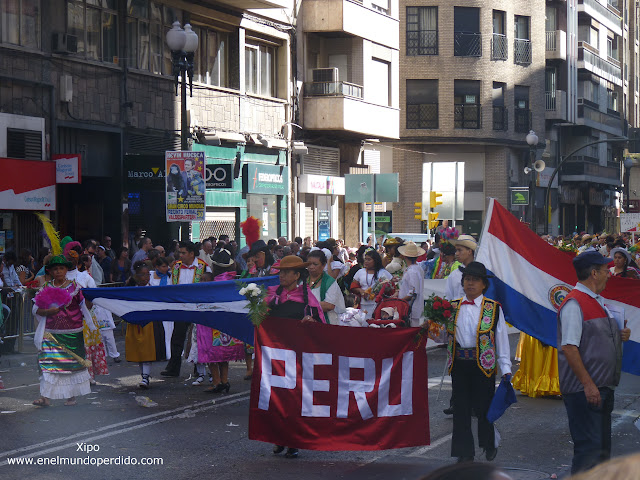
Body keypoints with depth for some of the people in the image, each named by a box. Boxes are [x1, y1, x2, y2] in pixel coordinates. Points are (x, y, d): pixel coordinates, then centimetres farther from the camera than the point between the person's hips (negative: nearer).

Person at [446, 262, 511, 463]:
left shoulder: (493, 308, 0)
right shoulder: (453, 307, 9)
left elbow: (502, 339, 1)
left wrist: (505, 368, -3)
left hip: (483, 364, -3)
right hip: (459, 364, 3)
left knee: (483, 406, 3)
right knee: (461, 408, 6)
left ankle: (489, 444, 28)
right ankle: (465, 452, 16)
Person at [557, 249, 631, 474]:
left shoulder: (599, 301, 15)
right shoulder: (574, 304, -16)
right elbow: (568, 347, -21)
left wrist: (622, 334, 5)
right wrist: (588, 384, -23)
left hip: (603, 387, 10)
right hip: (584, 390, -10)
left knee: (602, 446, 17)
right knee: (589, 448, -11)